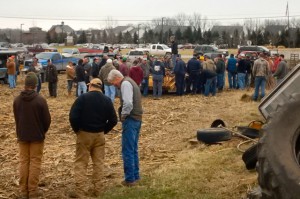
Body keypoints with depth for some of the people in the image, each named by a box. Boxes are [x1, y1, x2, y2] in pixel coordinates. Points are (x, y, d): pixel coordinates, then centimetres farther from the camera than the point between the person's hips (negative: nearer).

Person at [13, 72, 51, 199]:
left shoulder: (17, 100, -5)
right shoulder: (40, 100, -16)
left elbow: (16, 118, 5)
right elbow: (47, 119, -10)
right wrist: (43, 131, 10)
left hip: (22, 136, 3)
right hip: (37, 136, -3)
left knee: (24, 162, 12)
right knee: (35, 162, 5)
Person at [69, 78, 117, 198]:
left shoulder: (83, 98, -10)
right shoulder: (107, 100, 0)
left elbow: (73, 117, -15)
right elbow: (113, 120, 1)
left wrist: (76, 130, 0)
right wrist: (104, 131, 12)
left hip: (84, 134, -3)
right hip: (99, 135, 3)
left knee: (81, 162, 4)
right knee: (98, 162, 12)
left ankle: (80, 190, 2)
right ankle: (97, 189, 16)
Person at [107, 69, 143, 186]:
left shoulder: (125, 83, -13)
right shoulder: (130, 82, 18)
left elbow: (128, 103, -26)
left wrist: (123, 115, -12)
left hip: (130, 120, -10)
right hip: (137, 118, 10)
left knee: (127, 150, -3)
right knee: (133, 149, 17)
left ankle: (130, 179, 1)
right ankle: (135, 176, 25)